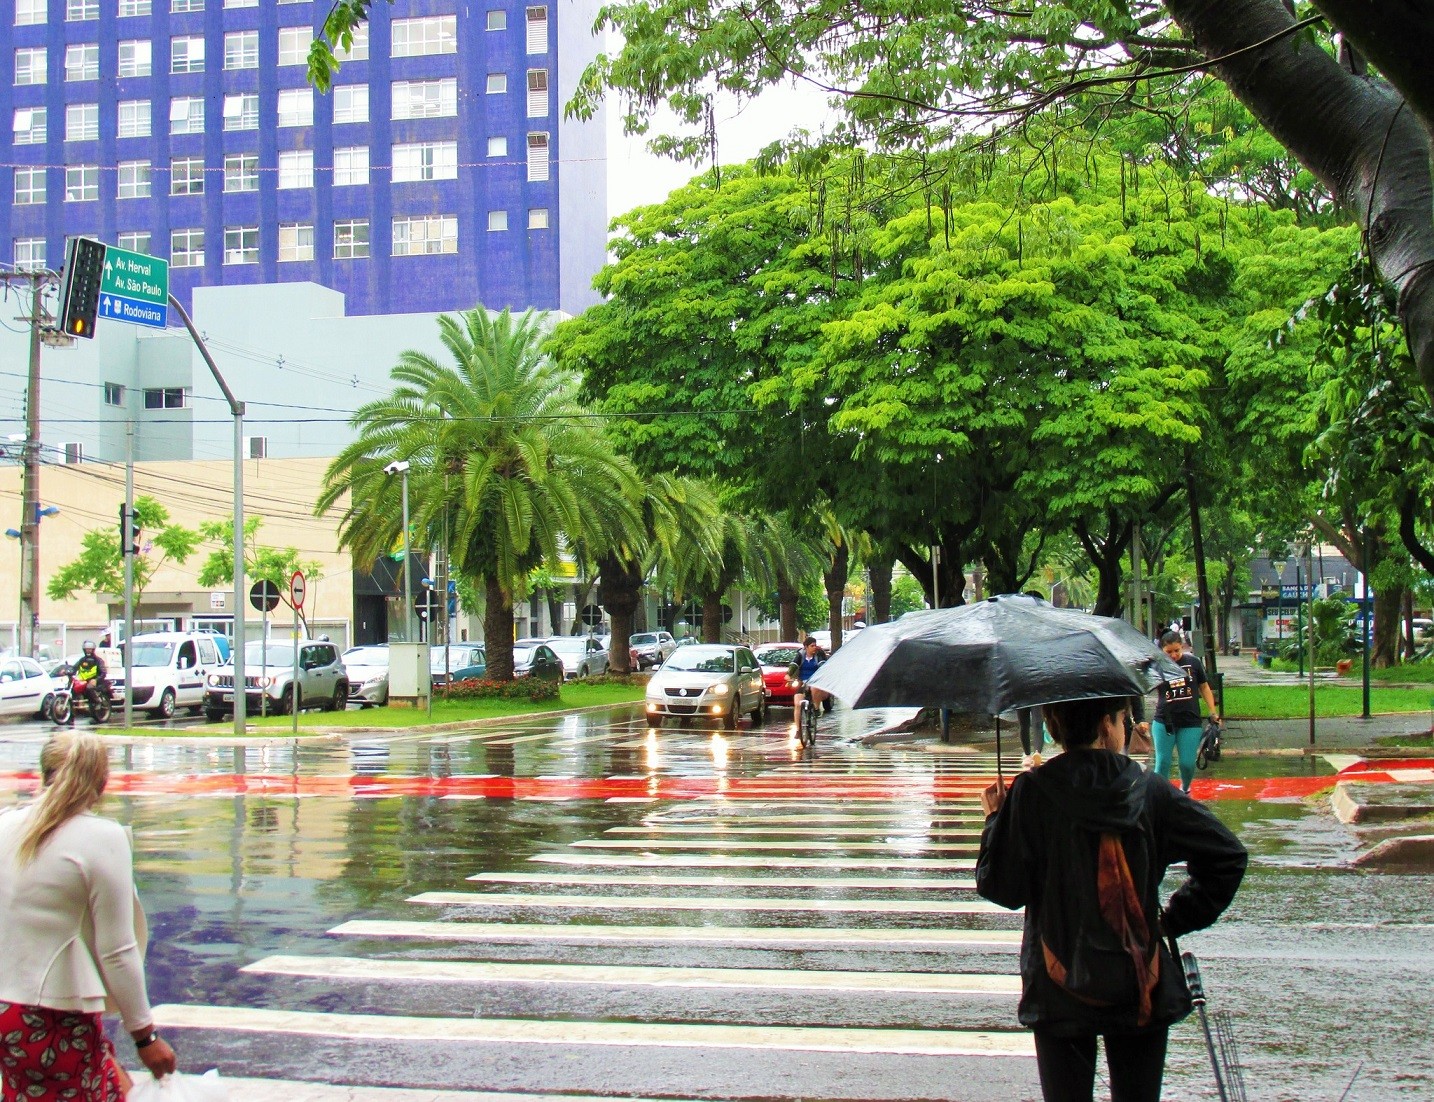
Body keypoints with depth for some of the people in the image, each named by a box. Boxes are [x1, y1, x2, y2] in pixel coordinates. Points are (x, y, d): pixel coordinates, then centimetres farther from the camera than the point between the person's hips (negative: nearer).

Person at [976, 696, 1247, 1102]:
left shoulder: (1031, 793, -9)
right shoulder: (1150, 791, -4)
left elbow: (1002, 887, -9)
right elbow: (1227, 856, -6)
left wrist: (996, 820, 7)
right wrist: (1176, 919, 3)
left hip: (1060, 991, -1)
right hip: (1140, 990, 1)